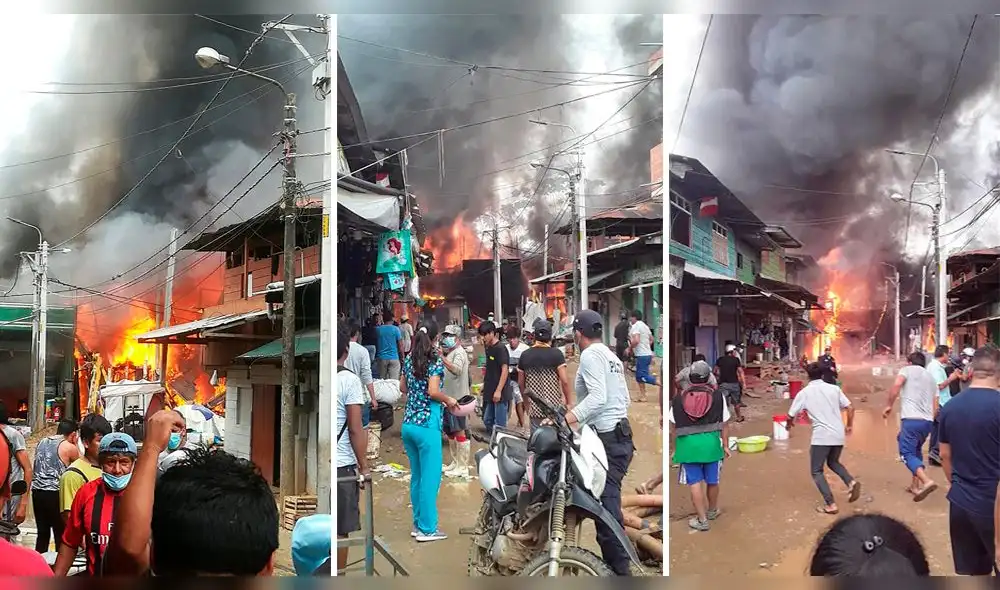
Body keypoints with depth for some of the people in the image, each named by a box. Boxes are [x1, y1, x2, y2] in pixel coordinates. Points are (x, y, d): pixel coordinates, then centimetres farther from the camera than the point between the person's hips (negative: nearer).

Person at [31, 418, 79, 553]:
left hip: (37, 492, 6)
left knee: (42, 533, 13)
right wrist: (75, 444, 16)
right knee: (60, 534, 2)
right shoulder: (69, 447, -5)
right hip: (55, 494, -6)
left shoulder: (41, 442, 12)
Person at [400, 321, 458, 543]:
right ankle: (427, 529, 5)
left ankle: (418, 524, 22)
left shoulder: (409, 360, 10)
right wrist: (449, 400, -3)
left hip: (408, 424, 7)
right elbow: (433, 392, -19)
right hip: (427, 426, -7)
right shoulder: (435, 360, -10)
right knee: (430, 478, 1)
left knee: (417, 477, 15)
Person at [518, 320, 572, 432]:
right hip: (554, 409, -3)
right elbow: (564, 381, -12)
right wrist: (569, 402, -1)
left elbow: (521, 383, 11)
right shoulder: (556, 354, -8)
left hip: (534, 410, 4)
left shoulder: (525, 355, 4)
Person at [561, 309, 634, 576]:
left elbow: (598, 397, -22)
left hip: (606, 440, -10)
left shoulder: (590, 355, -9)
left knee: (606, 507, -11)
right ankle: (616, 563, 20)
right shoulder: (612, 356, 19)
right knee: (609, 504, 14)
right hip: (621, 436, 10)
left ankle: (619, 570, -11)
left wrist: (563, 419, -29)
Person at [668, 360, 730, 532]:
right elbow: (724, 423, 1)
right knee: (712, 480, 17)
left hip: (687, 443, 0)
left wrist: (675, 448, 17)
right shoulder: (717, 395, 0)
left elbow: (674, 426, 6)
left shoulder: (679, 398, 3)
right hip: (711, 442, 1)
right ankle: (712, 511, 37)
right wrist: (725, 445, 9)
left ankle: (701, 519, 7)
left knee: (694, 482, 5)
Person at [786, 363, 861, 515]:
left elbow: (790, 416, 3)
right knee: (833, 462, 28)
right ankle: (851, 482, 2)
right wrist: (849, 425, 21)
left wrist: (789, 424, 26)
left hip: (822, 436, -5)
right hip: (839, 435, 5)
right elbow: (850, 408, 6)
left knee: (816, 471, 9)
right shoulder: (834, 388, 7)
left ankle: (830, 505, -1)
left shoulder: (804, 393, -1)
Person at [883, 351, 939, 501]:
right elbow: (935, 407, 22)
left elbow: (897, 385, -15)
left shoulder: (907, 370, 7)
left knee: (907, 453, -7)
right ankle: (916, 485, 24)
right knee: (916, 451, 24)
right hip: (927, 421, 7)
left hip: (911, 420, -7)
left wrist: (889, 405, -6)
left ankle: (927, 481, -26)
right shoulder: (931, 377, 25)